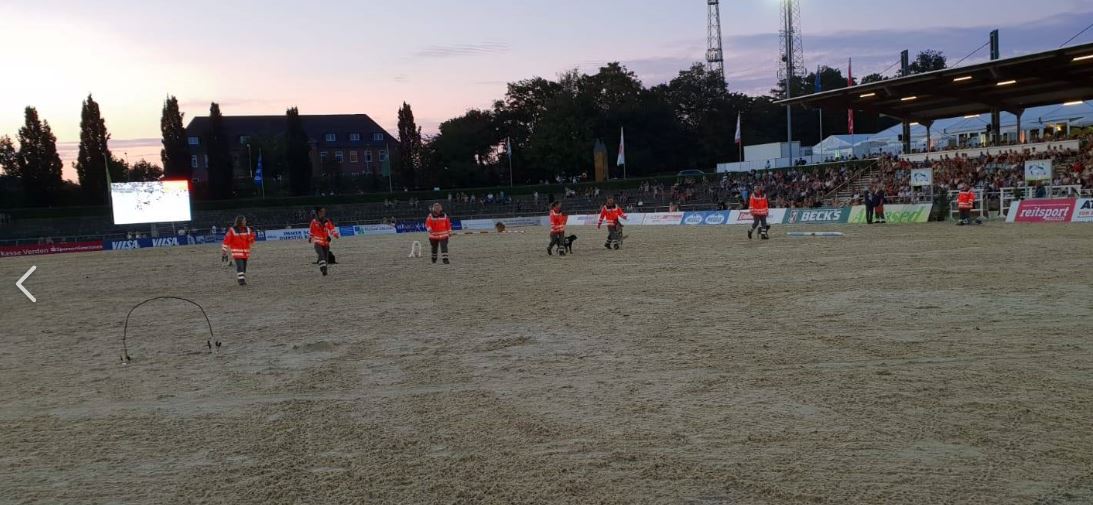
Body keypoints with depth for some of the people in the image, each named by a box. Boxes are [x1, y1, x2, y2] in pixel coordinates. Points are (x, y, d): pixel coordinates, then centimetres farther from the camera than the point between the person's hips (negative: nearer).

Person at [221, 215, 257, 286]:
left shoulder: (247, 229, 5)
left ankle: (243, 280, 19)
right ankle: (241, 280, -15)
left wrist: (253, 236, -13)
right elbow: (226, 241, -7)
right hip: (237, 252, -5)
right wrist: (223, 253, -8)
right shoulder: (232, 230, -9)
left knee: (244, 267, 8)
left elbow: (251, 241, 10)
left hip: (245, 252, 5)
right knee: (240, 266, -17)